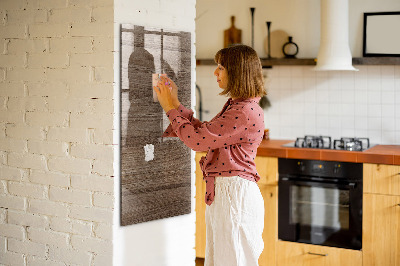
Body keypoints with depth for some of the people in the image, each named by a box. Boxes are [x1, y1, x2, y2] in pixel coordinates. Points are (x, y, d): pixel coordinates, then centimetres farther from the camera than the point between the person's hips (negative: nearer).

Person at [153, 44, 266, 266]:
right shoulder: (235, 106, 13)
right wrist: (175, 103, 15)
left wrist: (171, 108, -8)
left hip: (235, 193, -10)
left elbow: (197, 140, -20)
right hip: (221, 191, 10)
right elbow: (203, 131, 17)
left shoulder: (246, 112, -20)